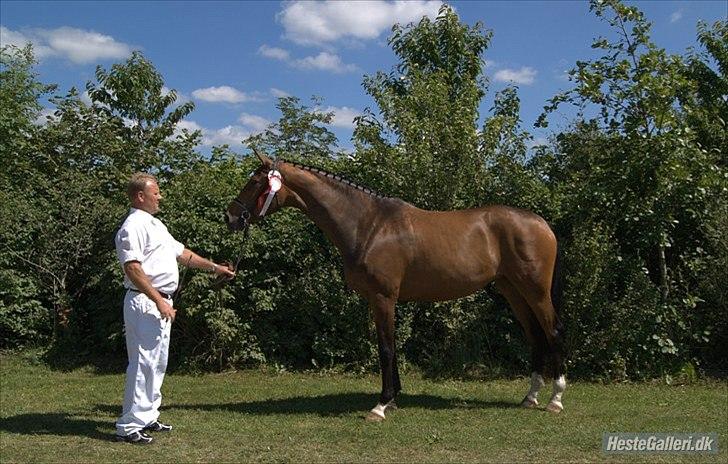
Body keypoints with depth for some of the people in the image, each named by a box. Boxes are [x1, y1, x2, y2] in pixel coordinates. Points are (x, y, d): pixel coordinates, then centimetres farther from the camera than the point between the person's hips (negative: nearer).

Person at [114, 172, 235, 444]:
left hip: (161, 303, 10)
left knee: (158, 363, 15)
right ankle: (128, 426, -4)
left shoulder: (155, 225, 19)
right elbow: (133, 269, -22)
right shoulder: (133, 226, -13)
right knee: (143, 363, -9)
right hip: (144, 302, -10)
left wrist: (214, 267, 27)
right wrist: (158, 301, -25)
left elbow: (181, 253, 27)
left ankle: (147, 417, 24)